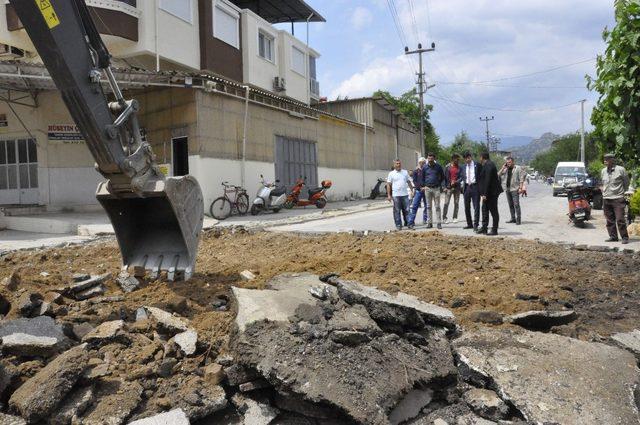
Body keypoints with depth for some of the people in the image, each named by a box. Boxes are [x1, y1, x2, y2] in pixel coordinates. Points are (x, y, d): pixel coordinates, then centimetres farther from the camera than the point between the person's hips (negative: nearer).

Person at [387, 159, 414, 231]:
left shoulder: (405, 172, 11)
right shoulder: (391, 174, 3)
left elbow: (409, 182, 16)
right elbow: (388, 185, 1)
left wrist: (412, 191, 9)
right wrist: (389, 195, -5)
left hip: (405, 194, 2)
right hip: (396, 195, -2)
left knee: (406, 210, 4)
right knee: (397, 211, 1)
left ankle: (408, 223, 11)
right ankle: (398, 225, 7)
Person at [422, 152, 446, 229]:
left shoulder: (438, 166, 1)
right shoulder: (425, 167, 5)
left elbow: (442, 177, 11)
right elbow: (422, 178, 16)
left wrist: (441, 186, 6)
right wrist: (423, 186, 8)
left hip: (436, 188, -2)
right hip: (428, 188, 2)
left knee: (437, 206, -2)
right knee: (429, 206, 5)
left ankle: (439, 223, 1)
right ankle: (429, 222, 10)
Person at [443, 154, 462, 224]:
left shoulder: (459, 167, 5)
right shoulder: (447, 167, 2)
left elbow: (461, 177, 2)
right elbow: (445, 177, 2)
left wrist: (455, 182, -15)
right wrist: (445, 187, -5)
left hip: (457, 187, 2)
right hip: (448, 187, -2)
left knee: (456, 203, 4)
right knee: (446, 203, -4)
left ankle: (455, 217, 11)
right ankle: (444, 217, 3)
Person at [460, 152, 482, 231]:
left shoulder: (477, 165, -1)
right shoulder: (464, 167, 11)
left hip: (475, 186, -5)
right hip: (466, 187, 5)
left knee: (476, 207, -5)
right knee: (467, 207, 9)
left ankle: (475, 225, -4)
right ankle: (469, 224, 20)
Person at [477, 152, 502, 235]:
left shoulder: (488, 165, -18)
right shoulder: (487, 165, 13)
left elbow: (487, 181, -22)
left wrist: (485, 194, -22)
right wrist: (483, 193, 18)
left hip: (492, 192, -10)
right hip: (488, 192, 10)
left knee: (493, 211, -2)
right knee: (485, 209, 15)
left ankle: (494, 230, 4)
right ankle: (484, 228, 22)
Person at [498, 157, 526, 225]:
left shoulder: (518, 168, 0)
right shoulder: (505, 169, 15)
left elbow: (522, 178, -5)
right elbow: (498, 175, 8)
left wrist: (520, 188, -13)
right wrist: (503, 168, 0)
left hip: (514, 189, -6)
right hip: (507, 189, 6)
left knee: (516, 204, -10)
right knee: (510, 205, 9)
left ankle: (518, 219, -8)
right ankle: (513, 218, 16)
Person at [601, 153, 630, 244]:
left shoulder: (620, 169, -5)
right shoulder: (603, 171, 10)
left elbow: (626, 182, 6)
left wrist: (622, 191, 12)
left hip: (618, 199, -5)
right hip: (606, 199, 5)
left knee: (620, 219, -7)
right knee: (610, 220, 7)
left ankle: (625, 237, 2)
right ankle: (613, 236, 16)